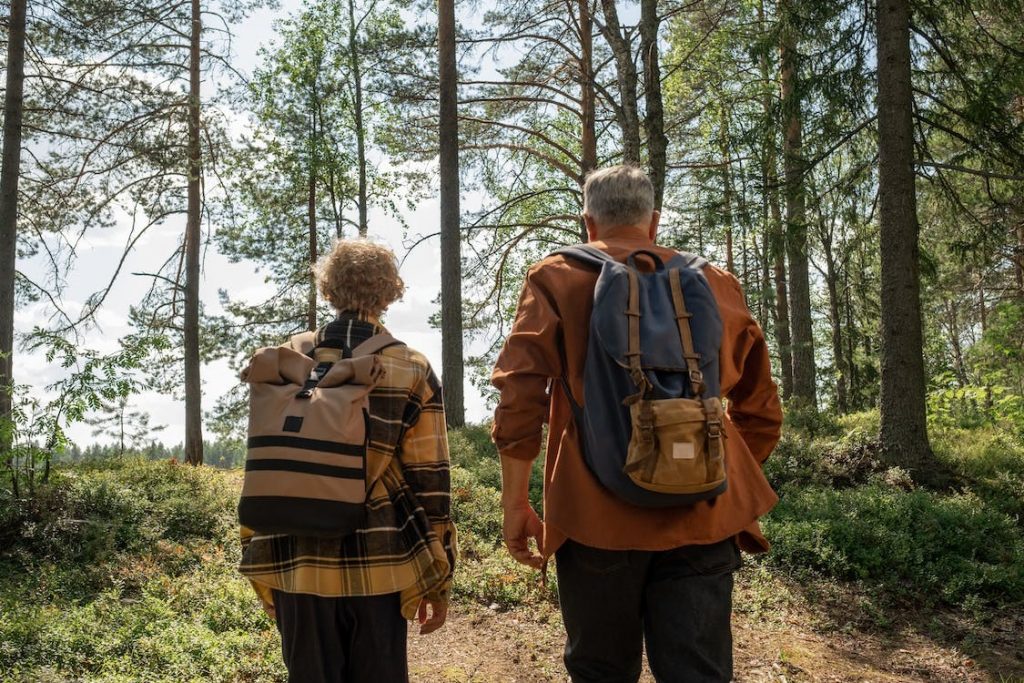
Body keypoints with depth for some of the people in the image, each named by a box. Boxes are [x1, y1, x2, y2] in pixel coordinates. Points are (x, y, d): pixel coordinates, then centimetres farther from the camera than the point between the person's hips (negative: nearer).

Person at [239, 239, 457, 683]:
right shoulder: (413, 371, -3)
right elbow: (429, 480, -4)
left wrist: (258, 559, 17)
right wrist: (438, 581, 3)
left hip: (299, 564, 2)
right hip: (377, 567, -2)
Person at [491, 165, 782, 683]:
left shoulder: (555, 279, 3)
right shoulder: (717, 284, 11)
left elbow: (519, 398, -5)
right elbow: (760, 411, 15)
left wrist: (515, 504, 1)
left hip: (598, 515, -2)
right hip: (702, 517, 2)